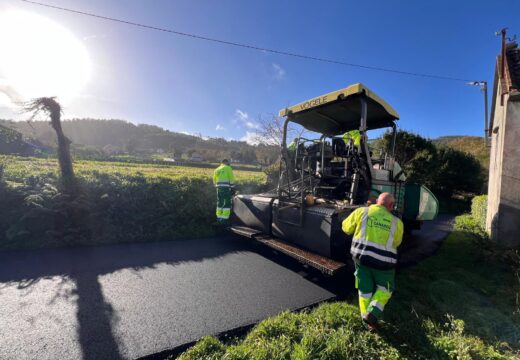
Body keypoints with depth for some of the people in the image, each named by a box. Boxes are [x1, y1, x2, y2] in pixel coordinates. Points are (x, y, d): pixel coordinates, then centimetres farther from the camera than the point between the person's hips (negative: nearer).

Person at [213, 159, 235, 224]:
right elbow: (231, 179, -5)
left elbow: (214, 180, 19)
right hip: (226, 187, -7)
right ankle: (224, 219, -10)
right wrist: (232, 188, -1)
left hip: (219, 187, 7)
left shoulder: (217, 169, 21)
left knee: (220, 203, 15)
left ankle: (219, 218, 19)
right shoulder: (228, 168, 2)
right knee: (227, 203, -5)